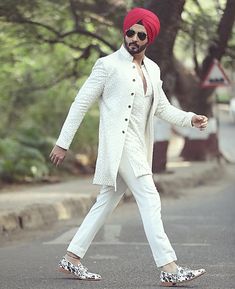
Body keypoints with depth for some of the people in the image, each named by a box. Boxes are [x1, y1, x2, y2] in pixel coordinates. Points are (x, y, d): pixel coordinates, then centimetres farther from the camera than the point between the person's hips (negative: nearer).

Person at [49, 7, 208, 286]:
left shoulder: (152, 69, 14)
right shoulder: (108, 65, -5)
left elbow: (163, 108, 17)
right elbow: (81, 103, -4)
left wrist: (190, 119, -2)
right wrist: (63, 143, -5)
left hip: (137, 147, 8)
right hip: (118, 143, -7)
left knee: (106, 202, 11)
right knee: (149, 199, -13)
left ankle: (71, 259, 19)